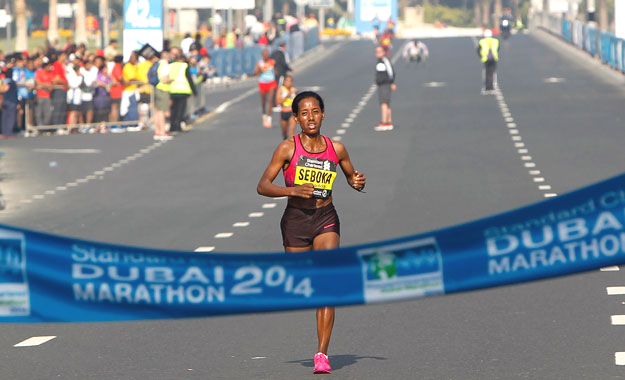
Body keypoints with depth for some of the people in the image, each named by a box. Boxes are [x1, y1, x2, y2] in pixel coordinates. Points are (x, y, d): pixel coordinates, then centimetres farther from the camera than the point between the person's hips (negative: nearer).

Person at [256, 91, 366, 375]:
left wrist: (357, 182, -5)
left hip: (326, 219, 1)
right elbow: (262, 186, -10)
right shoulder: (288, 148, -6)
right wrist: (292, 190, -25)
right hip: (295, 220, -1)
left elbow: (351, 176, 19)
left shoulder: (336, 148, 2)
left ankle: (322, 354, -14)